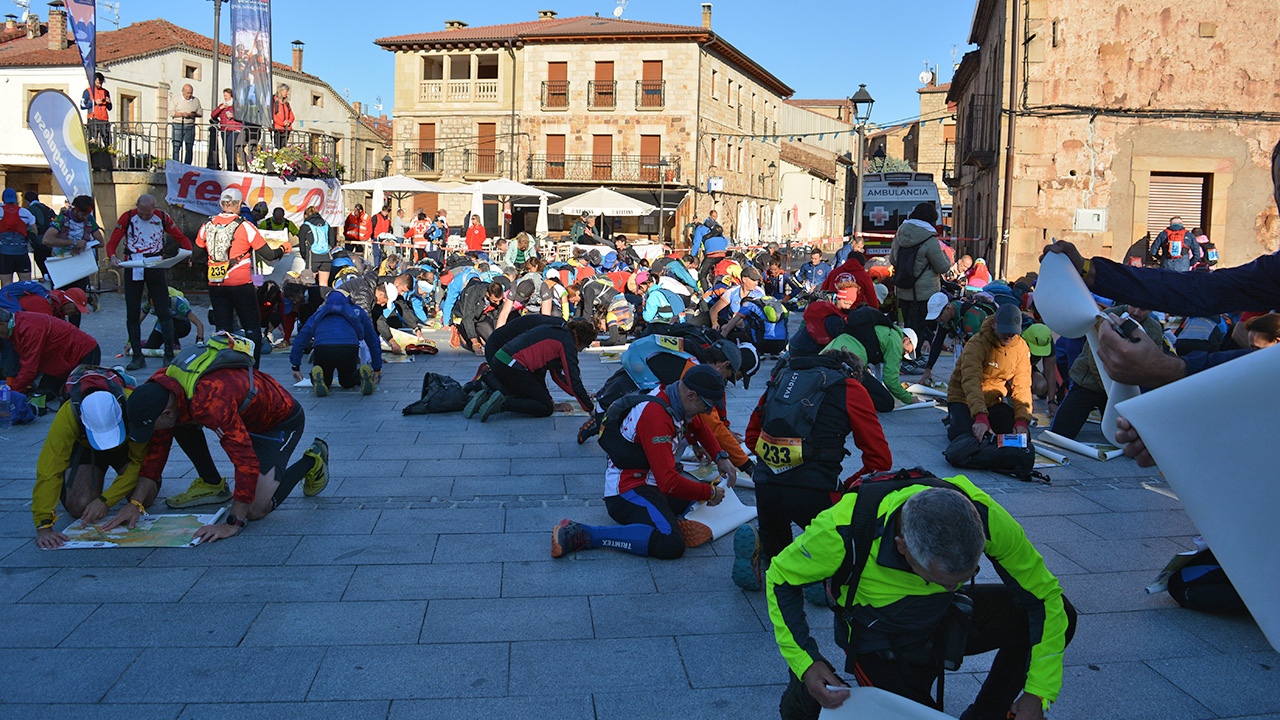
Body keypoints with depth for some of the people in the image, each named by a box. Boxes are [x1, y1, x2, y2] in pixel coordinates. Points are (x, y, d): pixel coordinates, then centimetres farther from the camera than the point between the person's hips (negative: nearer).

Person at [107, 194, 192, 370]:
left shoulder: (162, 218, 0)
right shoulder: (127, 218, -2)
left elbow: (180, 237, 8)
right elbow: (112, 243, 0)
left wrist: (189, 252, -13)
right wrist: (113, 256, -22)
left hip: (156, 268, -1)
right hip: (132, 268, 1)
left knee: (163, 312, -4)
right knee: (132, 314, 2)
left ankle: (169, 355, 2)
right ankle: (138, 357, 9)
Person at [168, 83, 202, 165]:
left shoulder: (196, 100, 13)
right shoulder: (175, 100, 4)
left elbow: (200, 112, 13)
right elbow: (171, 112, -2)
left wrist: (194, 114, -9)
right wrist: (182, 114, -16)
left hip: (190, 126, 2)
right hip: (178, 126, -2)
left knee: (189, 147, 1)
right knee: (176, 146, -9)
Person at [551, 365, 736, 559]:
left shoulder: (678, 399, 1)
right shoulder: (655, 414, -27)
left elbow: (701, 428, 26)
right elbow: (669, 483, -29)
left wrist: (721, 457, 11)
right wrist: (710, 493, -15)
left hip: (653, 481, 10)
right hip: (628, 490, -10)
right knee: (671, 545, -31)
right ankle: (581, 534, -25)